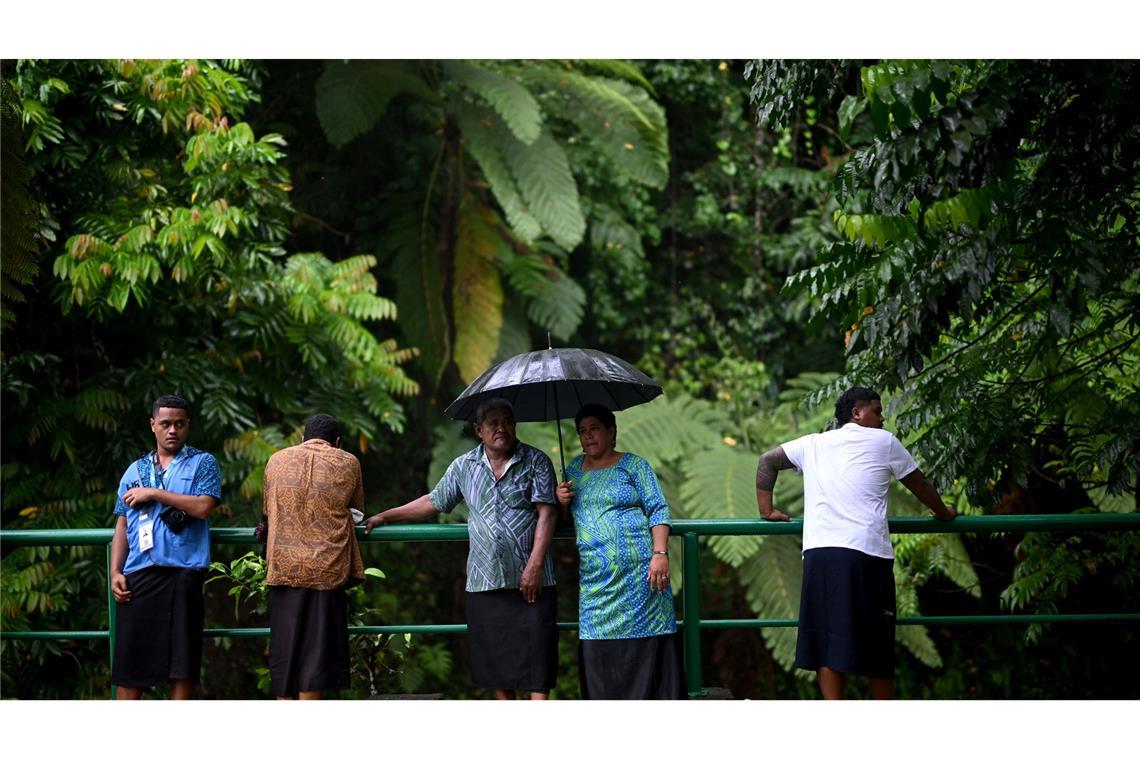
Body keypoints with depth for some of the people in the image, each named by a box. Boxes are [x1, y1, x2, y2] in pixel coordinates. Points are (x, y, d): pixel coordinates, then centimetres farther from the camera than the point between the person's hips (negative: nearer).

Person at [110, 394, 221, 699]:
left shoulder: (203, 464, 8)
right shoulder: (136, 470, 19)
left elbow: (204, 506, -9)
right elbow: (121, 526, 16)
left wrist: (153, 493, -6)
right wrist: (115, 573, 3)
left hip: (184, 572, -3)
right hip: (138, 574, 3)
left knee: (183, 662, -2)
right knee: (130, 661, -1)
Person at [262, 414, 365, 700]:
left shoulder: (277, 460, 9)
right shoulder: (347, 463, 3)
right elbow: (356, 509, 15)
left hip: (283, 567, 2)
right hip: (327, 568, -2)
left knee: (285, 647, 9)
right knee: (317, 648, 0)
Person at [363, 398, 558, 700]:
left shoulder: (536, 462, 1)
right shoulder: (464, 467, 12)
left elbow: (546, 513, -6)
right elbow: (433, 502, 23)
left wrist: (535, 565, -15)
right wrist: (385, 517, 24)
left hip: (530, 580, -4)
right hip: (484, 581, 4)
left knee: (536, 652, -9)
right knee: (496, 658, 5)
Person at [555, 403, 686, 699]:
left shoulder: (634, 465, 5)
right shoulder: (575, 468, 17)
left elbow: (658, 510, -1)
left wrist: (660, 554, -13)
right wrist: (561, 501, 3)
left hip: (638, 573, -4)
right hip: (593, 577, 4)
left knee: (647, 647, -7)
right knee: (596, 649, -3)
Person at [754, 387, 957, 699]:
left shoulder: (813, 444, 20)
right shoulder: (883, 441, 11)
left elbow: (767, 462, 25)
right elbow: (919, 484, 21)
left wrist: (767, 510, 29)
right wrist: (943, 512, 37)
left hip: (819, 553, 3)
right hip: (867, 554, -3)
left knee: (827, 639, 2)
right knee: (876, 642, 8)